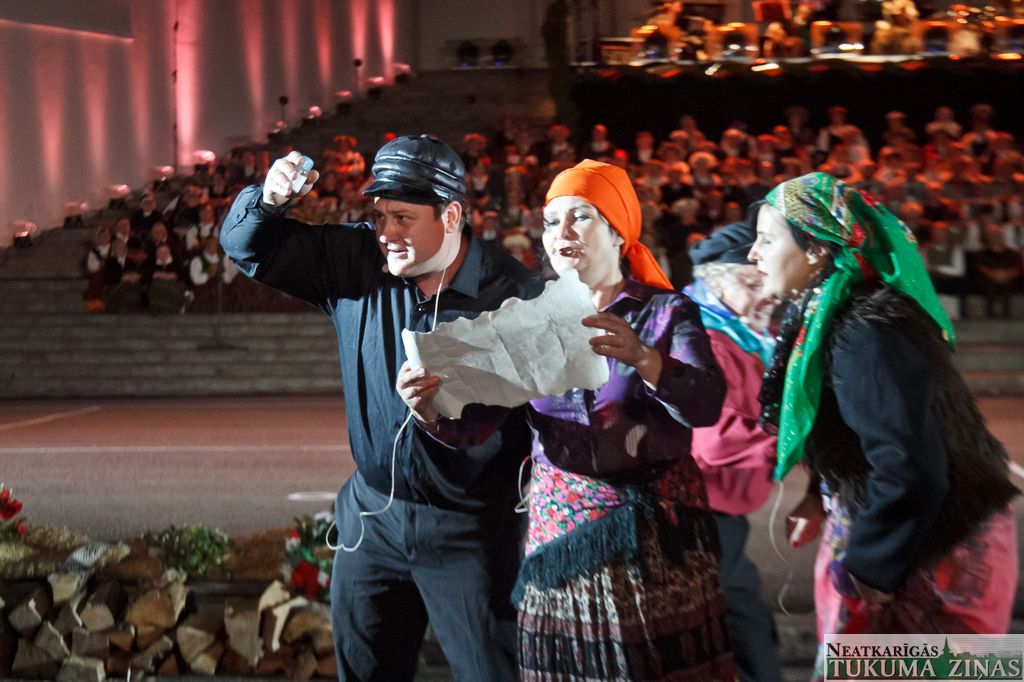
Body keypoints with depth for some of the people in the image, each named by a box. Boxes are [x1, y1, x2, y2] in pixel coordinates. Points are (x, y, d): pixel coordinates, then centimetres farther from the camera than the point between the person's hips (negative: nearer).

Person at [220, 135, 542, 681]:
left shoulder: (512, 294, -15)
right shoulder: (354, 262, -3)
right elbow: (248, 248, 1)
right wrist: (269, 199, -20)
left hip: (471, 532, -4)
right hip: (373, 515, 5)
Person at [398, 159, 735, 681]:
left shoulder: (667, 312, -1)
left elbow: (706, 404, -19)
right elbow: (472, 425, 0)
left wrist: (642, 357, -37)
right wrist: (428, 408, -22)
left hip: (655, 530, -2)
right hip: (560, 528, 2)